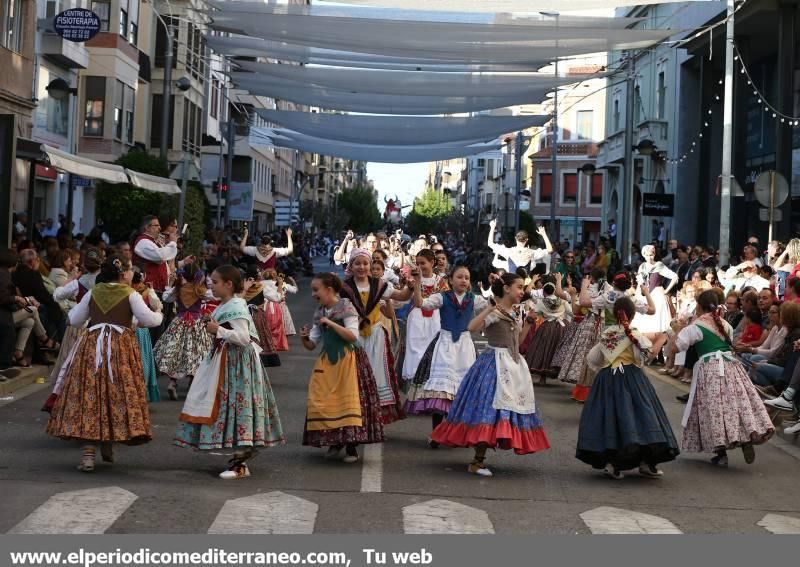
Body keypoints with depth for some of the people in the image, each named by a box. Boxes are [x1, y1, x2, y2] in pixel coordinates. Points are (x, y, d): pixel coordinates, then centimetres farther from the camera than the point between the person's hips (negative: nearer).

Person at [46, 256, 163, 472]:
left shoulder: (93, 293, 9)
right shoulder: (130, 294, -1)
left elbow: (74, 320, 15)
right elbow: (148, 319, -7)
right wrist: (159, 315, 14)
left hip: (92, 347, 3)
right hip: (121, 347, -2)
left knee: (89, 396, 1)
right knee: (117, 395, 9)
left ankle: (88, 454, -6)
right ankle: (108, 445, 15)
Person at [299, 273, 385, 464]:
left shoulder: (346, 307, -7)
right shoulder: (319, 313, 11)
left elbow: (352, 336, -16)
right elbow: (312, 345, 13)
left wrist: (331, 323, -21)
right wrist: (305, 338, -9)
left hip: (347, 360, -6)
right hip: (327, 361, 6)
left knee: (349, 401, -8)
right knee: (325, 402, 1)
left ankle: (351, 446, 0)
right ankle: (334, 442, 17)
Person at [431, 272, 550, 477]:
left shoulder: (512, 314, 15)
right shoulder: (494, 312, -11)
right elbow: (472, 327, -26)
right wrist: (491, 308, -31)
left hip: (513, 366, 9)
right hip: (496, 364, -9)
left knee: (503, 410, 9)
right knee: (490, 408, -11)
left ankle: (480, 458, 16)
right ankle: (477, 461, -6)